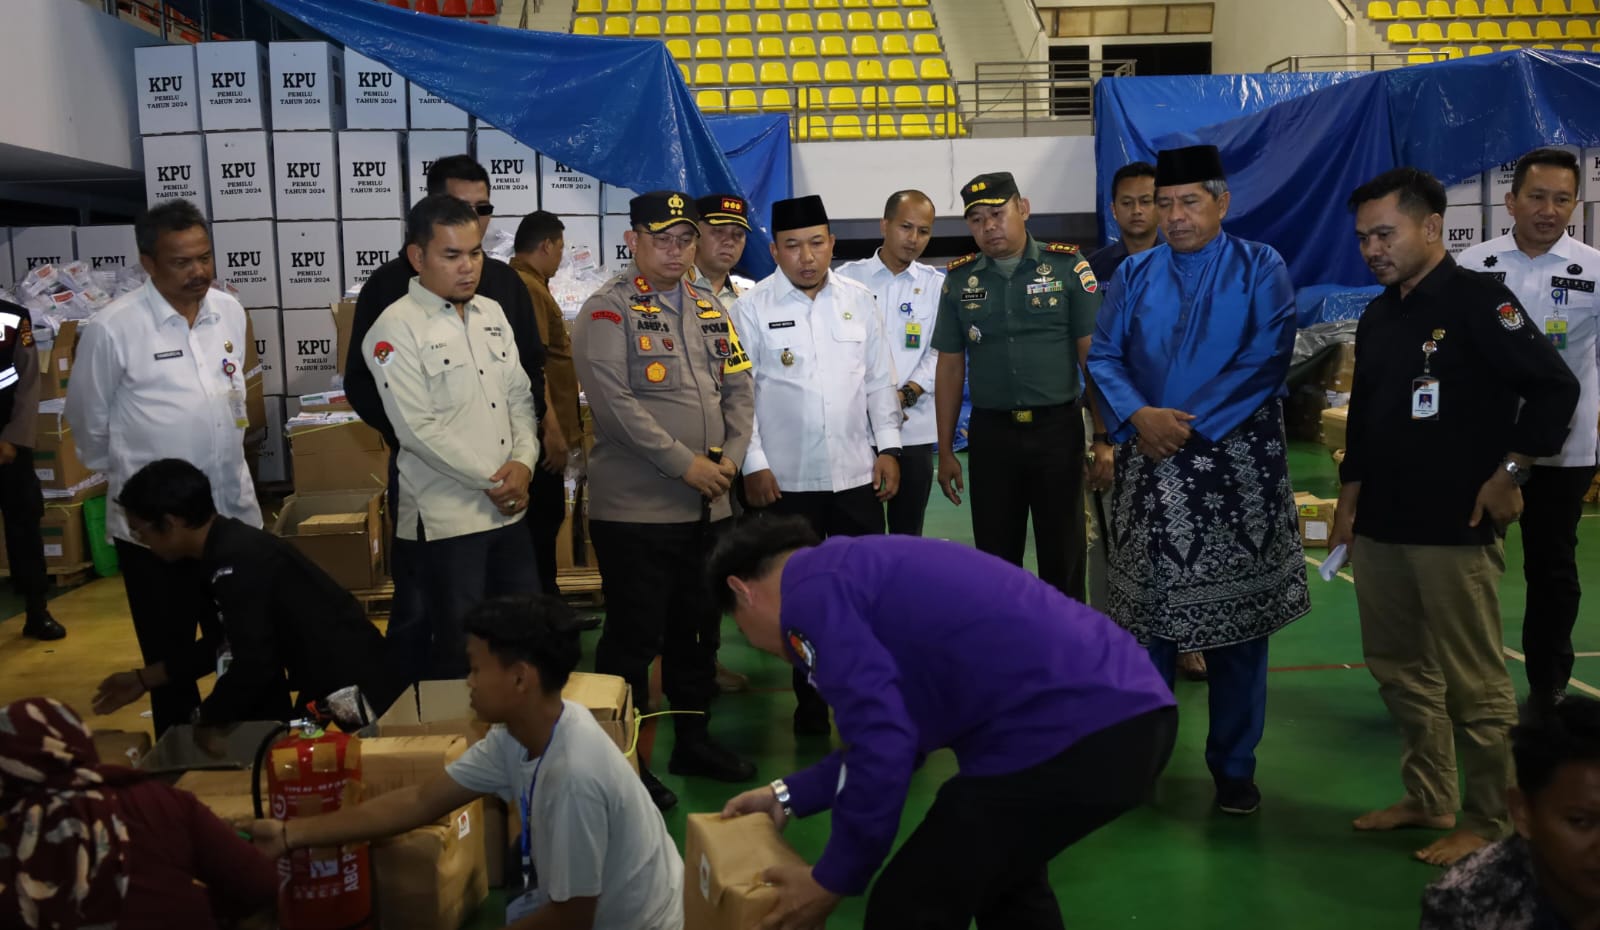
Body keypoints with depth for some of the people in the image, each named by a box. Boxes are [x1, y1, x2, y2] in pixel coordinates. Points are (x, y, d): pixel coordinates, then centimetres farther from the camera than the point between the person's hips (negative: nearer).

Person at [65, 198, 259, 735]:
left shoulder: (230, 312, 2)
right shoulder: (112, 329, -14)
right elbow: (88, 419, -1)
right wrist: (125, 479, 9)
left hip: (234, 510, 4)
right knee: (170, 657, 11)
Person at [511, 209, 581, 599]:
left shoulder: (529, 284, 18)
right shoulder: (526, 288, -15)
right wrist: (552, 428, -25)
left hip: (548, 430, 11)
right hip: (544, 432, -11)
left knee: (546, 518, 15)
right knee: (543, 520, -6)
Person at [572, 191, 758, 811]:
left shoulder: (709, 309, 14)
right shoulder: (608, 311, -8)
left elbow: (740, 388, 12)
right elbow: (616, 401, -18)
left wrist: (731, 458, -4)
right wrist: (685, 463, -19)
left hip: (709, 504, 7)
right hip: (636, 508, -7)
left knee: (699, 627, 17)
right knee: (634, 637, 1)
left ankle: (693, 738, 32)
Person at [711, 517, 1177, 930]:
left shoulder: (810, 592, -3)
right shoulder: (867, 567, 26)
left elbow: (882, 745, -11)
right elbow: (902, 732, 30)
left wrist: (833, 879, 3)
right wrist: (789, 796, 34)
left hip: (1071, 730, -10)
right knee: (1003, 873, 32)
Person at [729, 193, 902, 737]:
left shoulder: (858, 300, 6)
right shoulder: (751, 309, -3)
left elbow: (879, 380, 9)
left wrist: (887, 448, 4)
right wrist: (754, 465, -8)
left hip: (856, 473, 2)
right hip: (786, 479, -2)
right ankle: (810, 702, 23)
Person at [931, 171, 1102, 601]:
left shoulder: (1068, 266, -3)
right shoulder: (959, 279, 5)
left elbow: (1093, 354, -3)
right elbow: (950, 367, 8)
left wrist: (1102, 436, -7)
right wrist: (945, 450, 6)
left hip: (1058, 429, -2)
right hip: (990, 433, 2)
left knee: (1063, 556, 8)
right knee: (995, 557, 11)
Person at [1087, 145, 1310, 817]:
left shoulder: (1260, 269, 1)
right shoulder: (1134, 274, 10)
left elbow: (1266, 358, -10)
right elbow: (1103, 355, 5)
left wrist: (1190, 425, -14)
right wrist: (1139, 417, -14)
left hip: (1239, 466, -2)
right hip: (1150, 467, 2)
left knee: (1238, 617, 5)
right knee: (1147, 612, 7)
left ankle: (1234, 767, 19)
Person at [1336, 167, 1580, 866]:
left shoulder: (1478, 302, -9)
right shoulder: (1377, 318, 14)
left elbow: (1555, 387, -15)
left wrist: (1508, 473, -14)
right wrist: (1350, 503, 19)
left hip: (1455, 527, -8)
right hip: (1380, 526, 8)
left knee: (1473, 683, 1)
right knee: (1400, 671, 15)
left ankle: (1489, 822, 14)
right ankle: (1429, 800, 29)